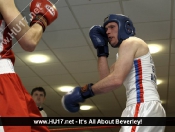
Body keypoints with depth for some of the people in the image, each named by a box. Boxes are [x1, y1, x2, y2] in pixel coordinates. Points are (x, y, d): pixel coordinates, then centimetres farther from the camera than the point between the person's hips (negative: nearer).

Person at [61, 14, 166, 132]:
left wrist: (83, 92, -10)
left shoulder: (130, 42, 1)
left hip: (143, 107, -10)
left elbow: (116, 80, -15)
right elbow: (107, 78, 18)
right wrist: (102, 49, 20)